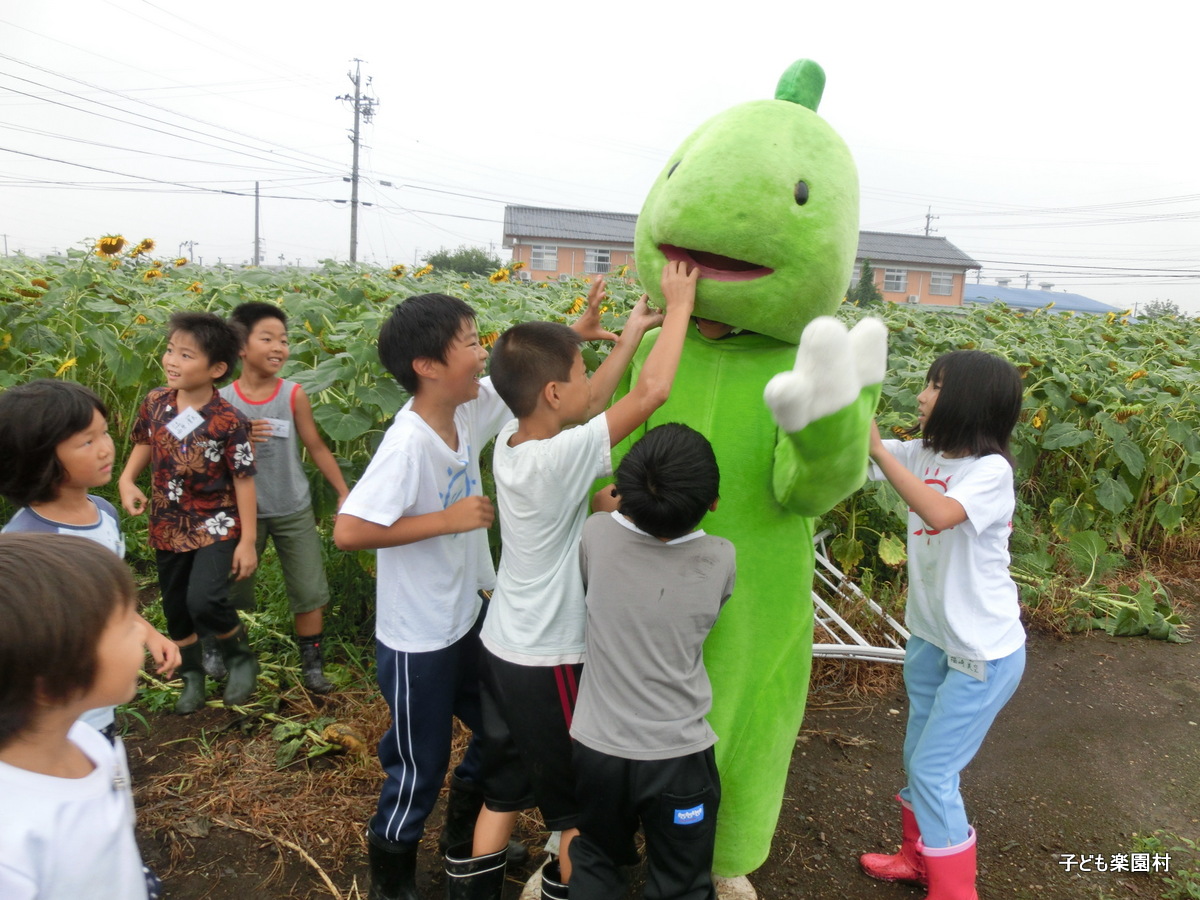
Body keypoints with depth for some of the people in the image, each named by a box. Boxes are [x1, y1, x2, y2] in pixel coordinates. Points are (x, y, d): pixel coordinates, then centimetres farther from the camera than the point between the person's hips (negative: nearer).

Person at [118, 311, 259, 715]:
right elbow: (144, 443, 14)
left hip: (216, 525, -5)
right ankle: (192, 676, 38)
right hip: (168, 526, 6)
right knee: (175, 608, 15)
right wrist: (127, 480, -5)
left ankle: (242, 657, 8)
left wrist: (247, 541, -13)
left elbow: (244, 481, -14)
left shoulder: (228, 421, -20)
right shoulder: (154, 402, -6)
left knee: (204, 601, -21)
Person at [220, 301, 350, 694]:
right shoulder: (222, 400, -8)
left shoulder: (294, 395, -9)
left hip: (294, 512, 0)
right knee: (230, 590, 15)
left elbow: (317, 448, -1)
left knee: (310, 591, 5)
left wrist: (344, 493, -1)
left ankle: (312, 662, 22)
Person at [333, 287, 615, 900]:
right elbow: (348, 530, -33)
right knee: (420, 768, 13)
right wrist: (448, 518, -28)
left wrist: (573, 336, -5)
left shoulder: (468, 410, -6)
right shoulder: (409, 443, -29)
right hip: (418, 642, -8)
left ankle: (466, 834, 51)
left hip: (468, 618, 8)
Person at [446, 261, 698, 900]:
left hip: (502, 649, 8)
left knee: (503, 789, 22)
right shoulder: (559, 459, -27)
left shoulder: (509, 440, -4)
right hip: (551, 662, -8)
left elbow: (588, 407, 11)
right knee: (581, 799, 16)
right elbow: (650, 394, -27)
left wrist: (635, 332, 12)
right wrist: (680, 306, -14)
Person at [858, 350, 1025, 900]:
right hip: (930, 638, 7)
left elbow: (938, 512, -39)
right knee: (917, 760, 20)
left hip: (985, 652, -7)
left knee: (933, 772, 0)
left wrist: (878, 448, -37)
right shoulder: (921, 455, -2)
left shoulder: (991, 470, -22)